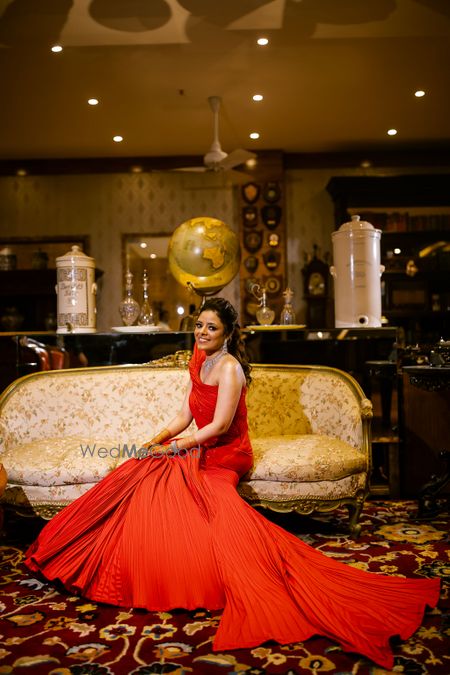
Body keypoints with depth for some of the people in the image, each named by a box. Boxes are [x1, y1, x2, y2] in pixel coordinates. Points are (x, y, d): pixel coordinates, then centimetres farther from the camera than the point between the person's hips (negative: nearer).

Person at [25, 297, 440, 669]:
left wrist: (175, 448, -16)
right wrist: (159, 439, -1)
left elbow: (220, 426, -21)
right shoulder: (200, 365, 12)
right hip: (202, 452, 8)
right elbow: (186, 415, 14)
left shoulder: (229, 367, -16)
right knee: (141, 478, -5)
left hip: (225, 456, -8)